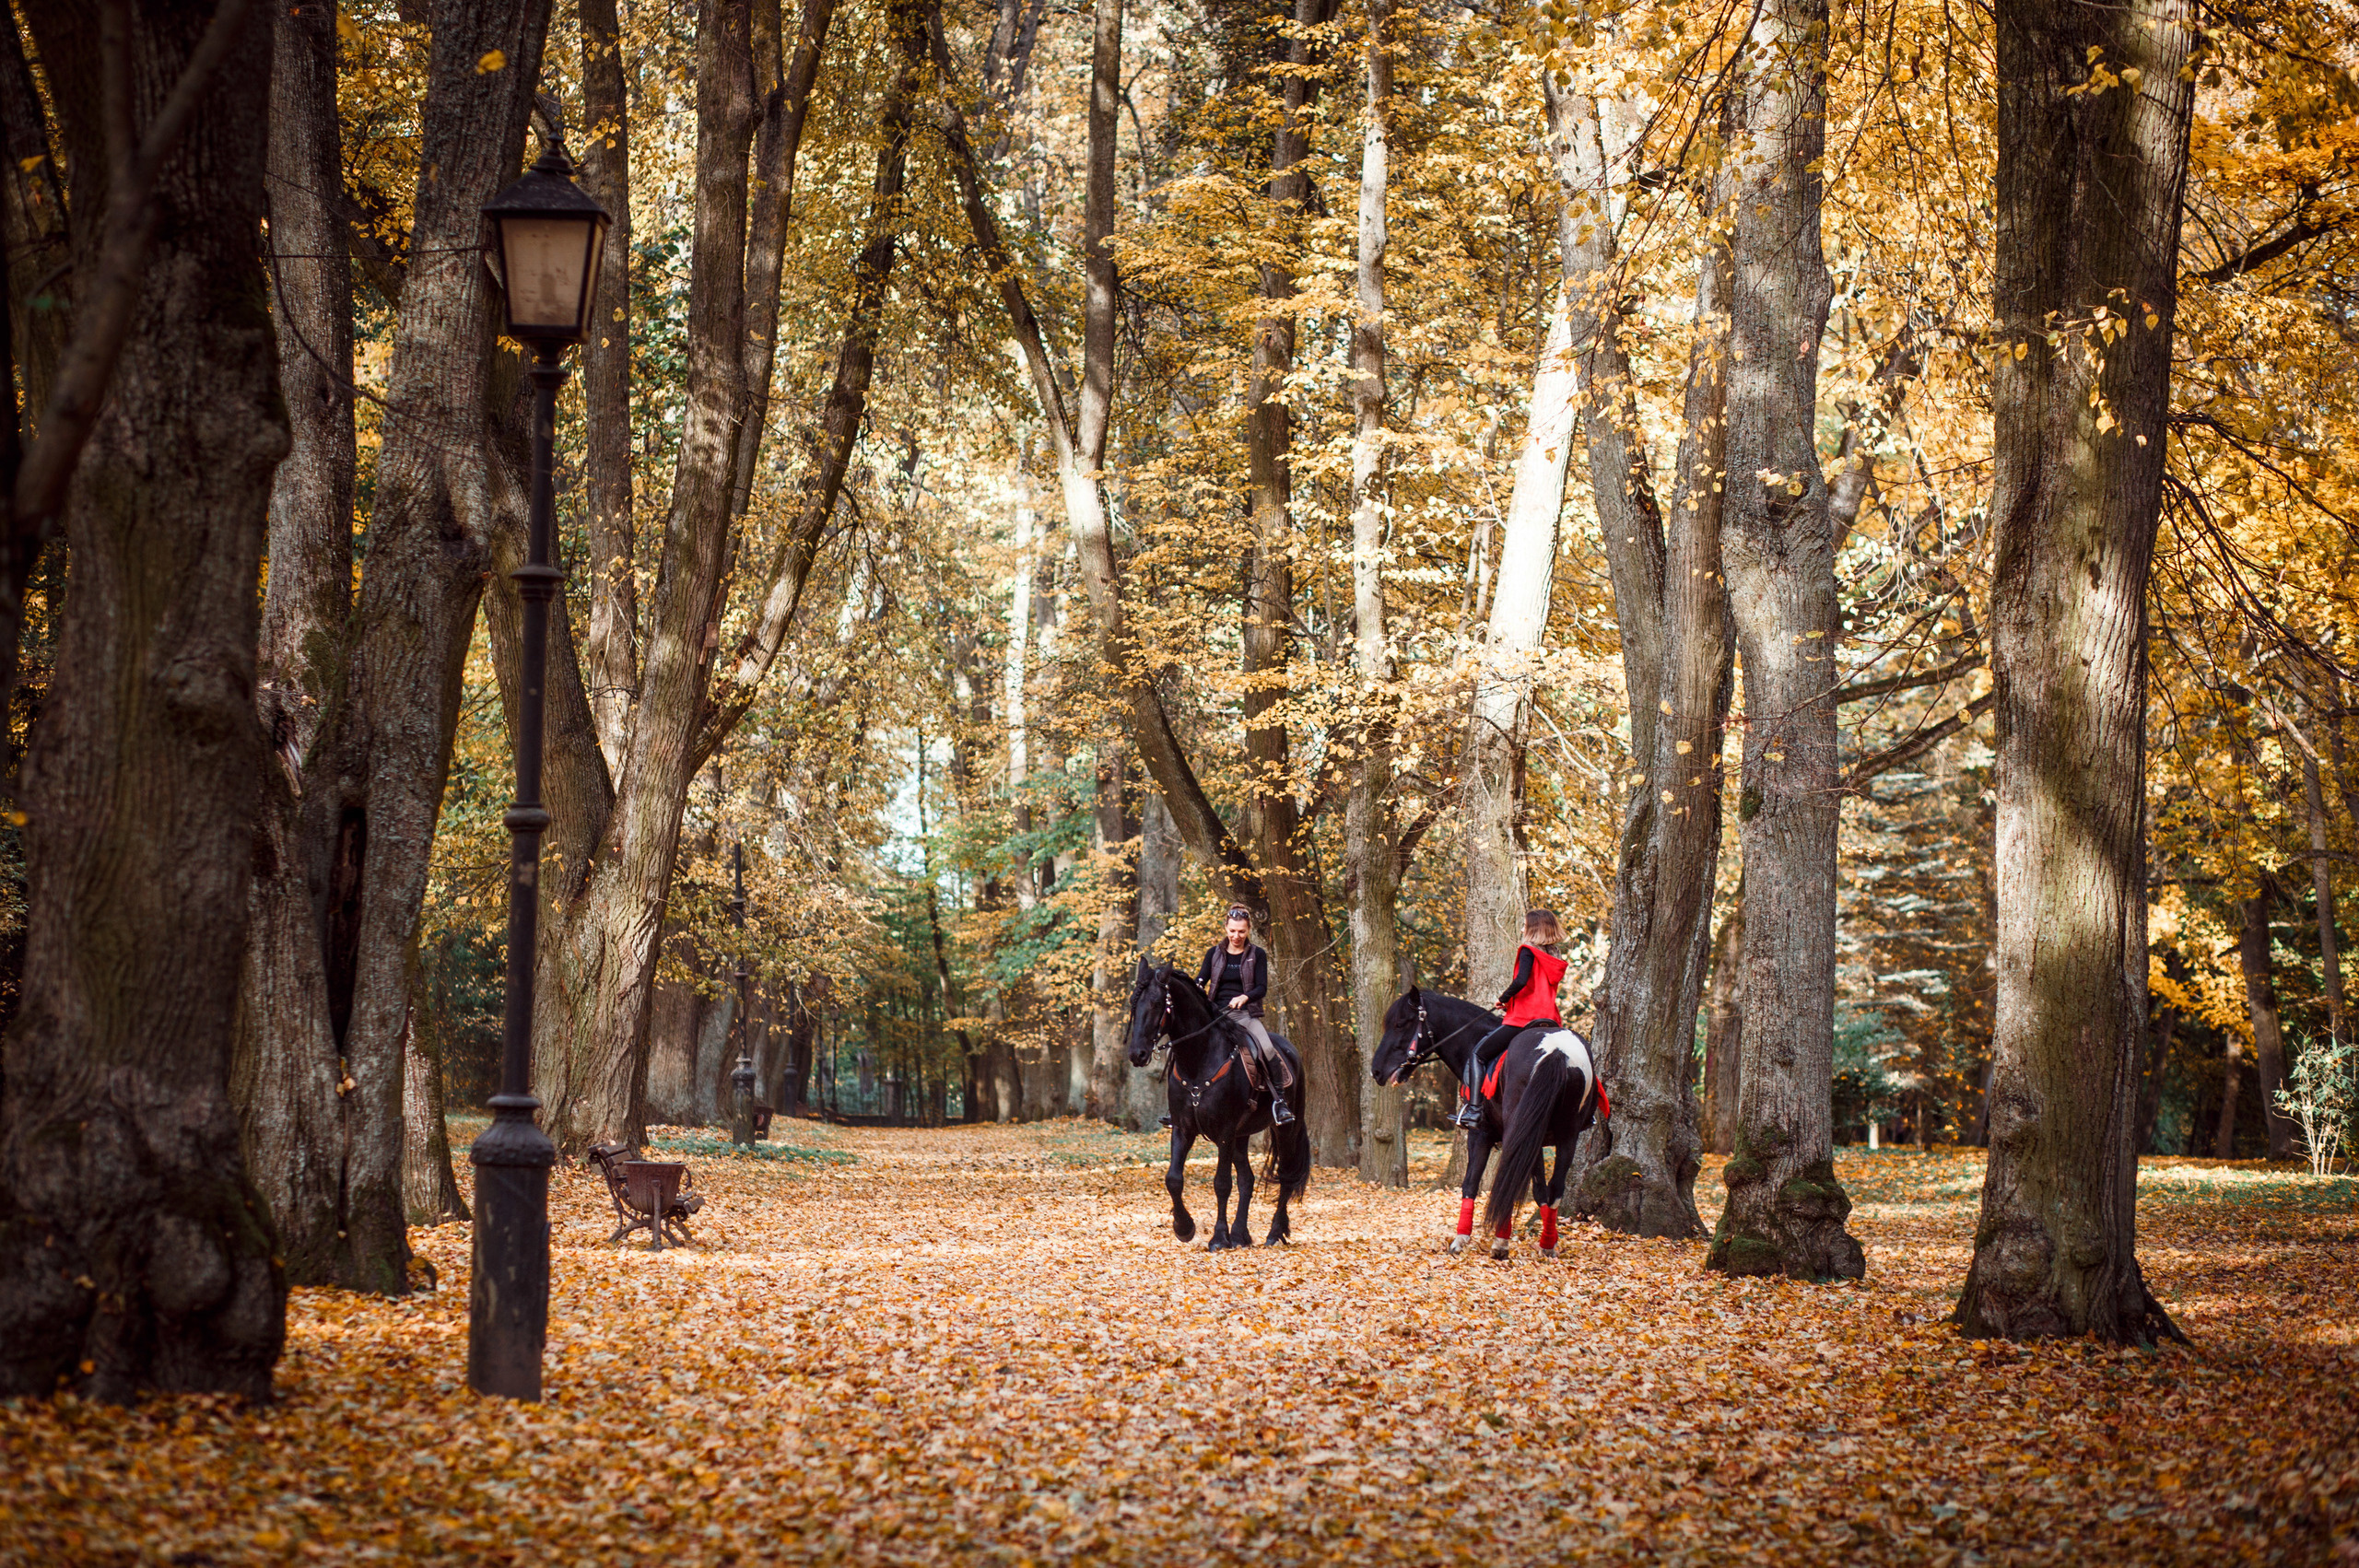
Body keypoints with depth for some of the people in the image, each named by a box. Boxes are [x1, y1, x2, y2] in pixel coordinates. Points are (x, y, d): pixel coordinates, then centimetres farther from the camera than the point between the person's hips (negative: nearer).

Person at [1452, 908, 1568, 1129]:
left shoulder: (1528, 951, -5)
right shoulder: (1555, 959, 16)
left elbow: (1521, 981, -20)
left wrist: (1504, 998, -4)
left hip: (1522, 1019, -7)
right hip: (1551, 1021, 7)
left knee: (1478, 1053, 2)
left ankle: (1472, 1108, -12)